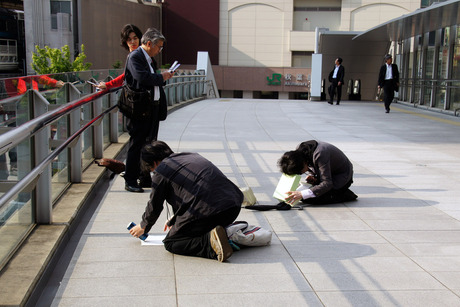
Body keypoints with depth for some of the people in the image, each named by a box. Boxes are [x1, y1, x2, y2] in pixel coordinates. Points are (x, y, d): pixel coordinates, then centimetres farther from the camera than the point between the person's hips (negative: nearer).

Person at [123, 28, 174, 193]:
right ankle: (130, 181, 6)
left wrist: (164, 77, 5)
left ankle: (145, 179, 23)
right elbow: (142, 78, -25)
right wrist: (161, 77, -14)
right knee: (137, 145, -3)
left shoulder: (150, 58, 17)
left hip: (153, 107, 9)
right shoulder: (135, 57, -11)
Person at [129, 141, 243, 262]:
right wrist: (175, 218, 47)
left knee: (171, 243, 8)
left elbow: (154, 206, 13)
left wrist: (143, 226, 33)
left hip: (207, 212, -9)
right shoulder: (192, 156, 27)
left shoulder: (160, 171, 4)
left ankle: (210, 241, -16)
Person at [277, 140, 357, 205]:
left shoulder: (319, 154, -36)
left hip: (342, 178, -9)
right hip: (329, 173, 9)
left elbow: (327, 184, -36)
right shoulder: (300, 151, -11)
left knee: (307, 198, -22)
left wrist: (302, 194, -42)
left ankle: (346, 195, -7)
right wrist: (312, 176, -12)